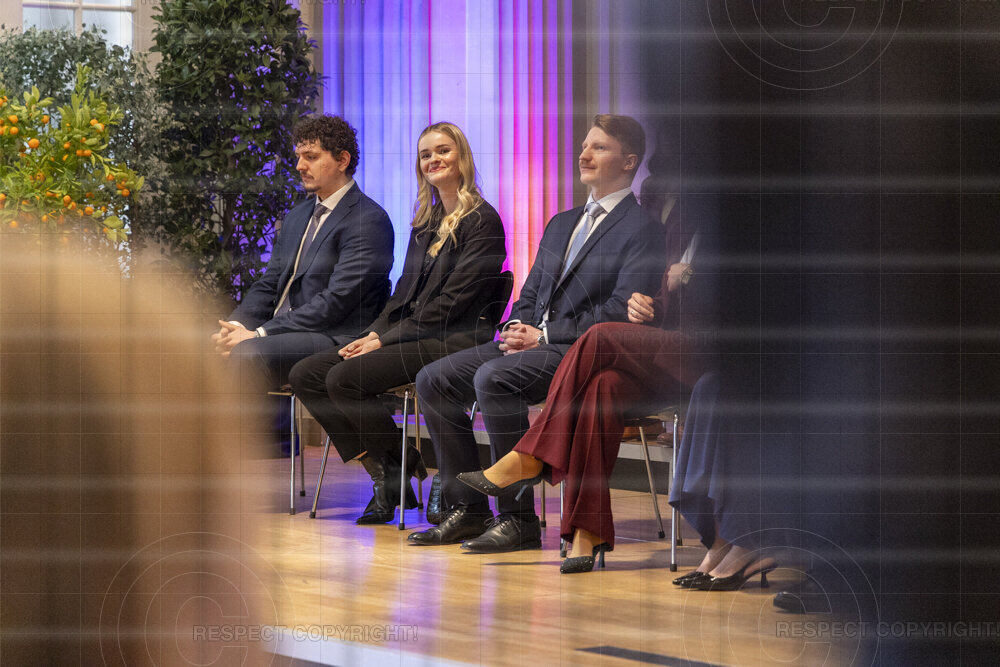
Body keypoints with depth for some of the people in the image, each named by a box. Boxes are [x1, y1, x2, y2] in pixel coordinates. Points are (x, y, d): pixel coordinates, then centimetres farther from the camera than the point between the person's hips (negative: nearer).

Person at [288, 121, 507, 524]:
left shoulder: (482, 222, -7)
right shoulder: (426, 222, 20)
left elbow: (452, 302, -14)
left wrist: (386, 339, -14)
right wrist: (374, 333, 1)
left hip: (453, 341, -9)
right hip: (411, 338, 9)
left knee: (344, 377, -26)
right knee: (306, 375, -7)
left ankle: (403, 467, -7)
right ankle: (381, 474, -7)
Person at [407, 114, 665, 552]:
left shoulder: (643, 230, -4)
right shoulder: (561, 224, 24)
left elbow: (618, 314, -15)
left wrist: (543, 336, -15)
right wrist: (517, 328, 1)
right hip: (535, 342, 9)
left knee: (493, 377, -33)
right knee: (434, 380, -6)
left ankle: (518, 518, -29)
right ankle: (466, 509, -4)